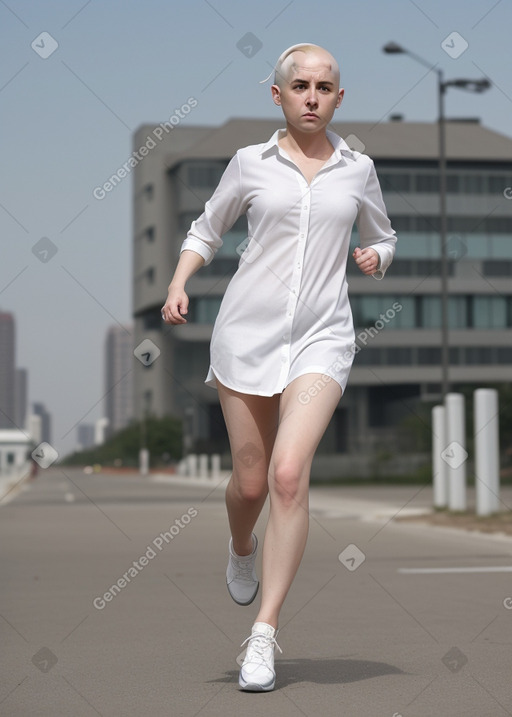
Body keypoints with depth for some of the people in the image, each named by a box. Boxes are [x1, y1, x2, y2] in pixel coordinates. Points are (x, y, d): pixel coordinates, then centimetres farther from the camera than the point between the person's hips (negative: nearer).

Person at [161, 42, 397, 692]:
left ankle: (264, 633, -12)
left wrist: (375, 257, 0)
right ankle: (241, 549, 44)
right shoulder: (250, 164, 5)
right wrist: (178, 284, -3)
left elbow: (382, 238, 23)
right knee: (250, 480, 6)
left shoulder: (357, 170, 8)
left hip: (322, 337, 0)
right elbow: (206, 231, 15)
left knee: (289, 474, -18)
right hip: (246, 330, 1)